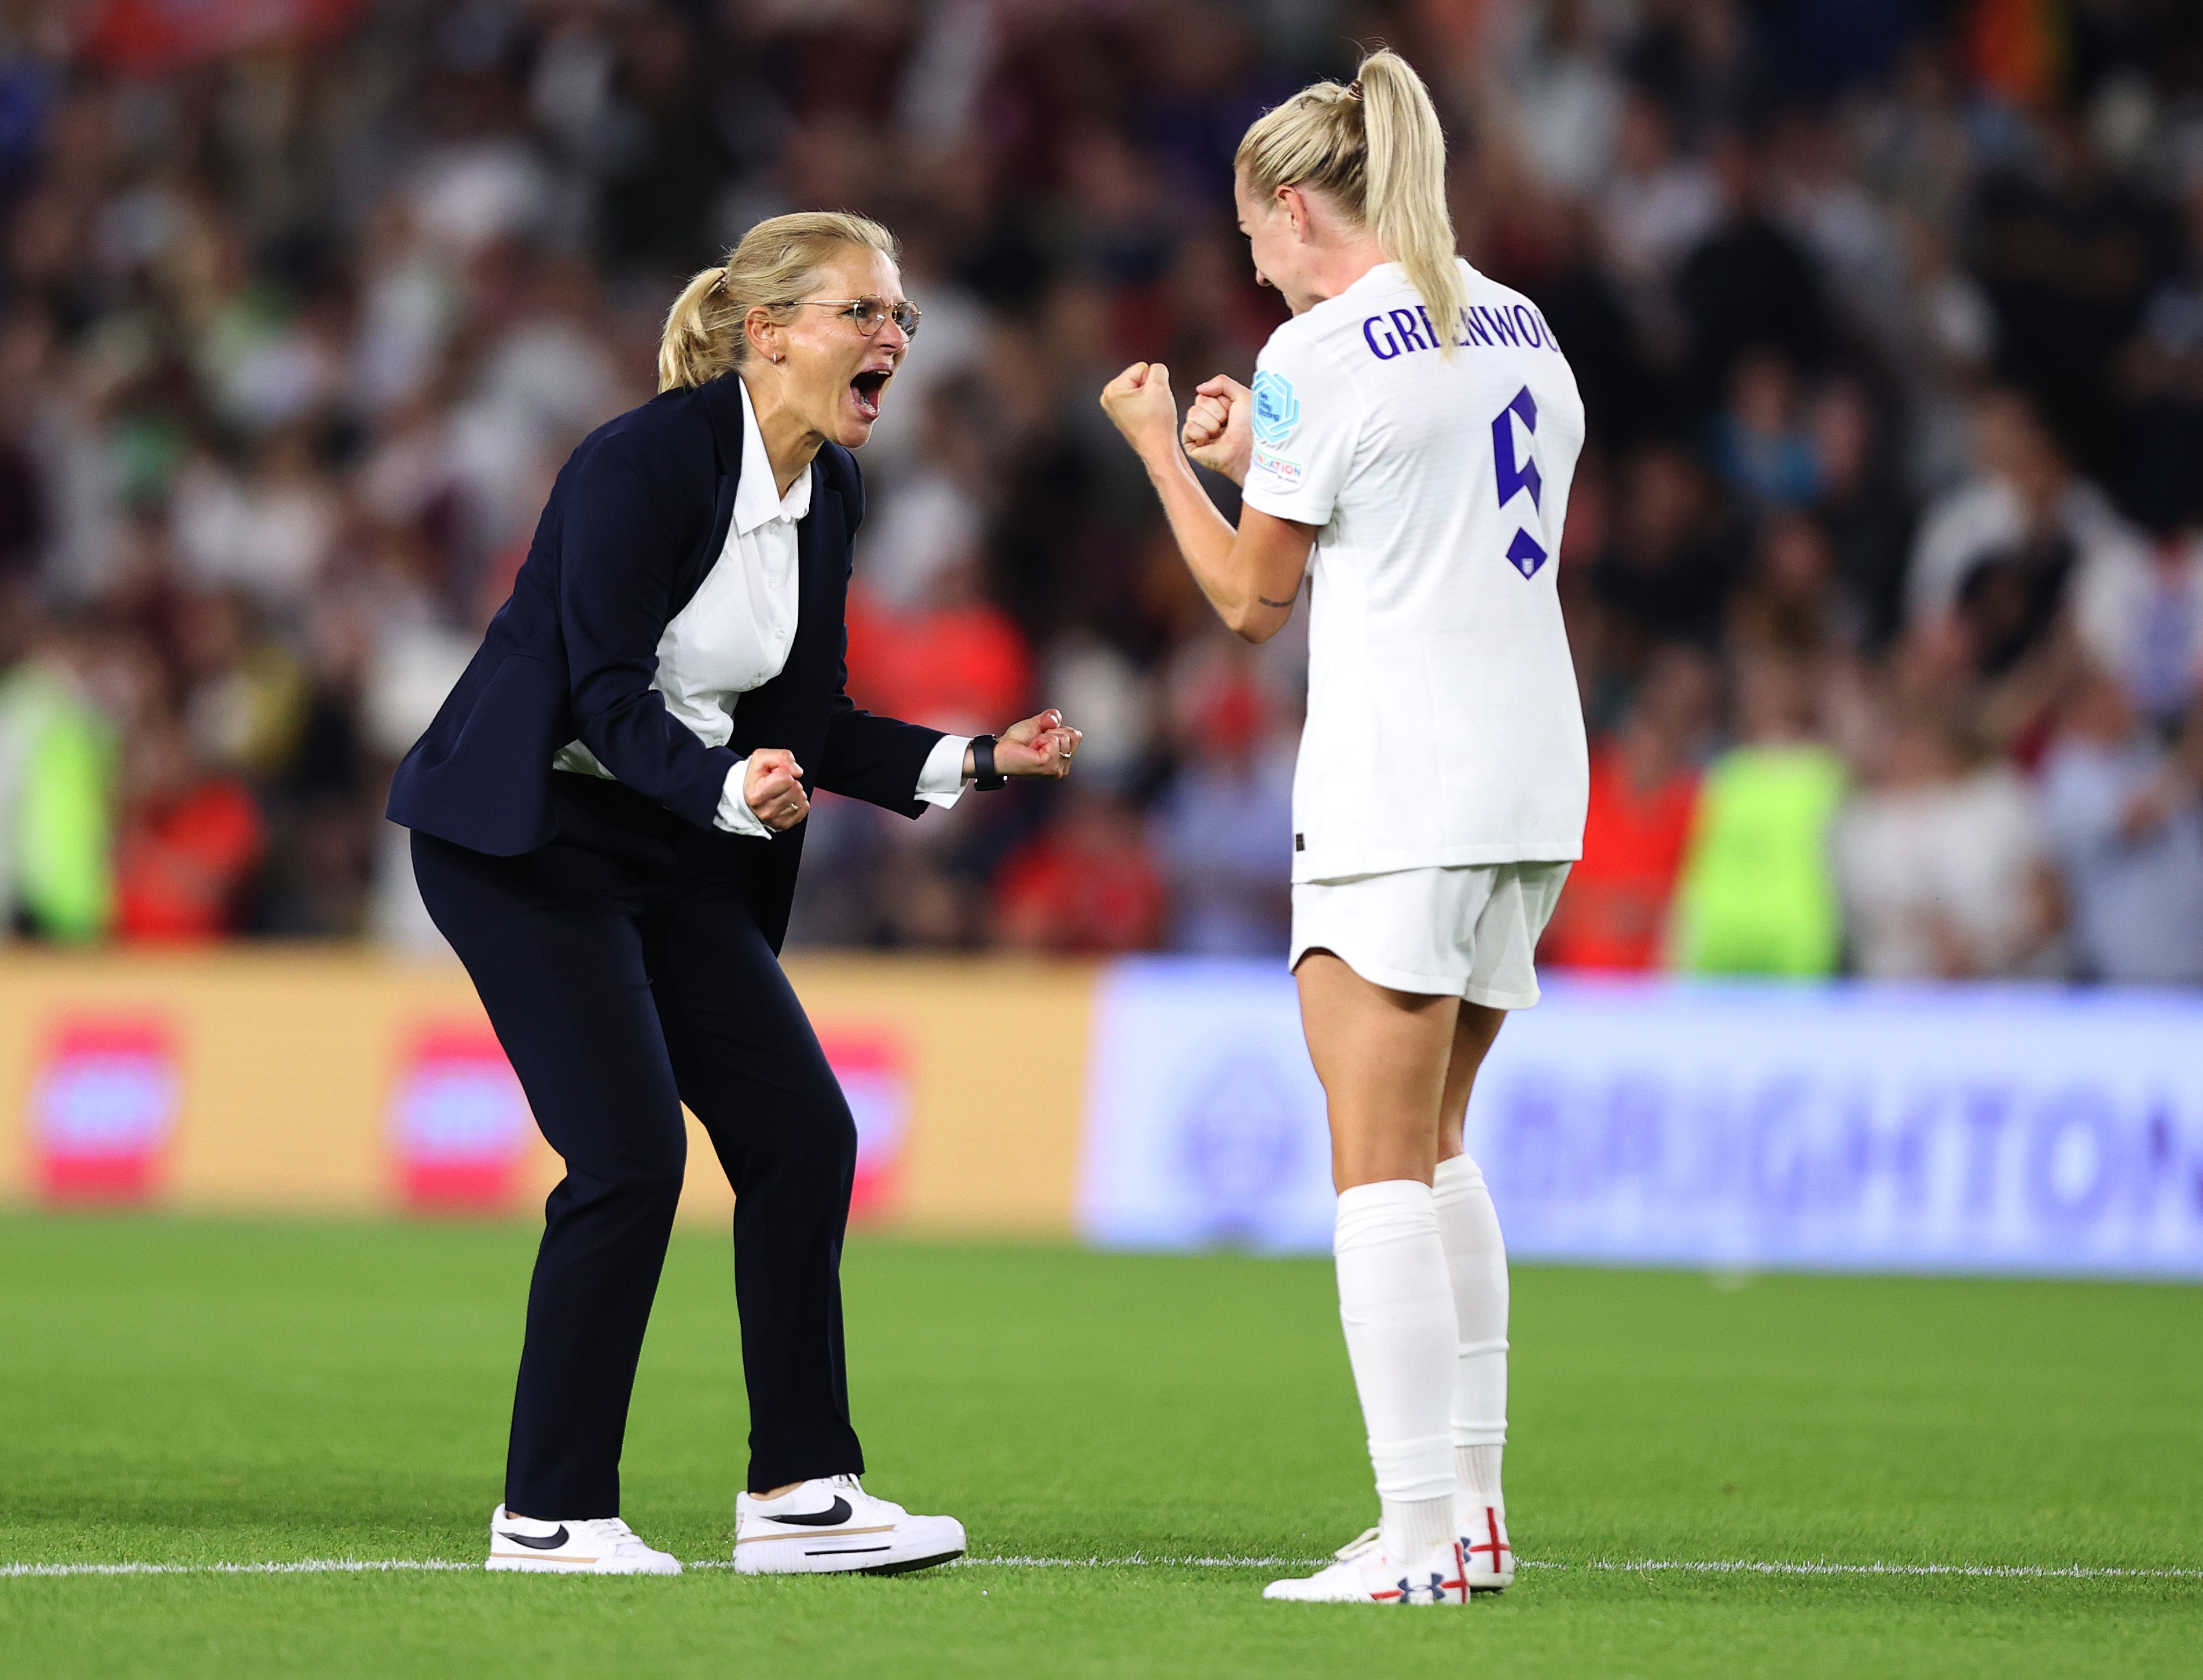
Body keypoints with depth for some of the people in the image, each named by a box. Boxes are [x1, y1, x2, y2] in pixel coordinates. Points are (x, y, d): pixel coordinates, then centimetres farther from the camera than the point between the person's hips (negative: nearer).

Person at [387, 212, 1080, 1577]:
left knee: (803, 1133, 0)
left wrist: (976, 762, 0)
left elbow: (812, 724, 11)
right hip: (524, 836, -8)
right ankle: (550, 1514, -5)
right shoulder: (642, 462, -20)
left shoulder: (832, 492, 4)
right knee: (631, 1155, -15)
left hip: (677, 853, 8)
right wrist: (731, 789, -39)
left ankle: (797, 1495, 6)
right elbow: (610, 694, -23)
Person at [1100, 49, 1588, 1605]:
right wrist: (1262, 458, 27)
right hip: (1534, 778, 8)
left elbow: (1254, 598, 0)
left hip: (1396, 797, -8)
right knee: (1432, 1143, 17)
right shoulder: (1524, 329, 15)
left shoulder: (1322, 353, -8)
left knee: (1379, 1163, -6)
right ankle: (1475, 1503, 16)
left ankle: (1422, 1534, -12)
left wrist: (1162, 451, 13)